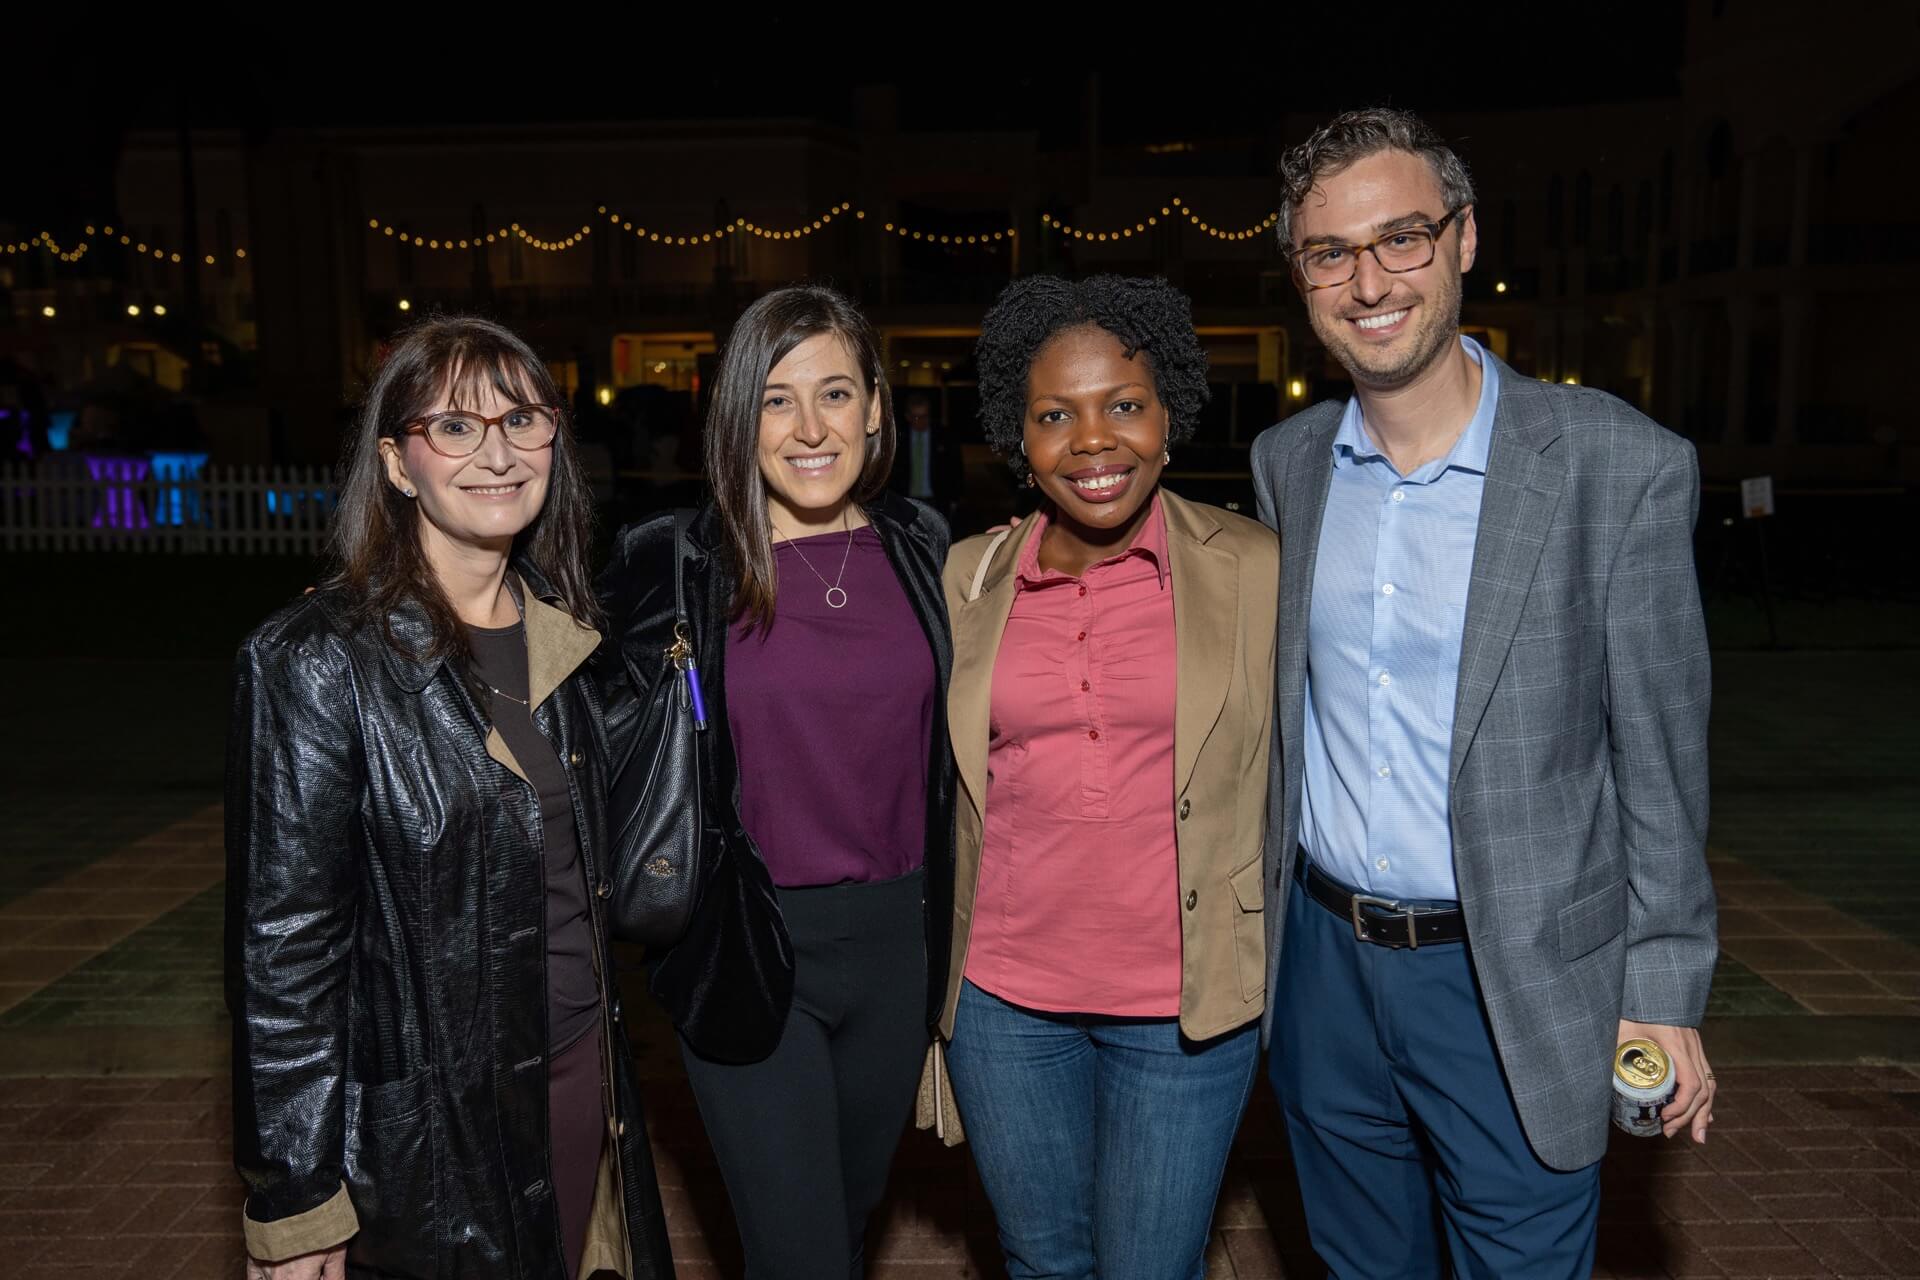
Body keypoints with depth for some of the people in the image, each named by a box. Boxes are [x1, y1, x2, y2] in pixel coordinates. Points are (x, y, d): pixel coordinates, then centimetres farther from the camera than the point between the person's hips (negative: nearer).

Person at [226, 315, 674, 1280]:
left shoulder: (558, 632, 4)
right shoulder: (318, 662, -16)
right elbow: (281, 946, -15)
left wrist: (606, 1080, 14)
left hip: (584, 1081, 6)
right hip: (427, 1129, -6)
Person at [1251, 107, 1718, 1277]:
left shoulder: (1621, 465, -13)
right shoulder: (1287, 460, 0)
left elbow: (1660, 754, -8)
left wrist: (1665, 992, -5)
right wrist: (1264, 904, 11)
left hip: (1515, 980, -4)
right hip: (1321, 959, 4)